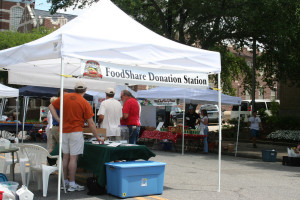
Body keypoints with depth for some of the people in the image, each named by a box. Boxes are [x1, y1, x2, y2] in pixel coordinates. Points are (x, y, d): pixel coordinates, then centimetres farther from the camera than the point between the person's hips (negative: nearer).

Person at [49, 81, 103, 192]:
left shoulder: (64, 97, 6)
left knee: (65, 157, 13)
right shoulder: (85, 103, -6)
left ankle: (64, 181, 21)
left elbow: (51, 106, 11)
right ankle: (72, 184, 2)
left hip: (64, 131, 5)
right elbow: (91, 123, -4)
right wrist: (97, 137, 3)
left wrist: (58, 119, 6)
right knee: (73, 158, -2)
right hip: (76, 132, -5)